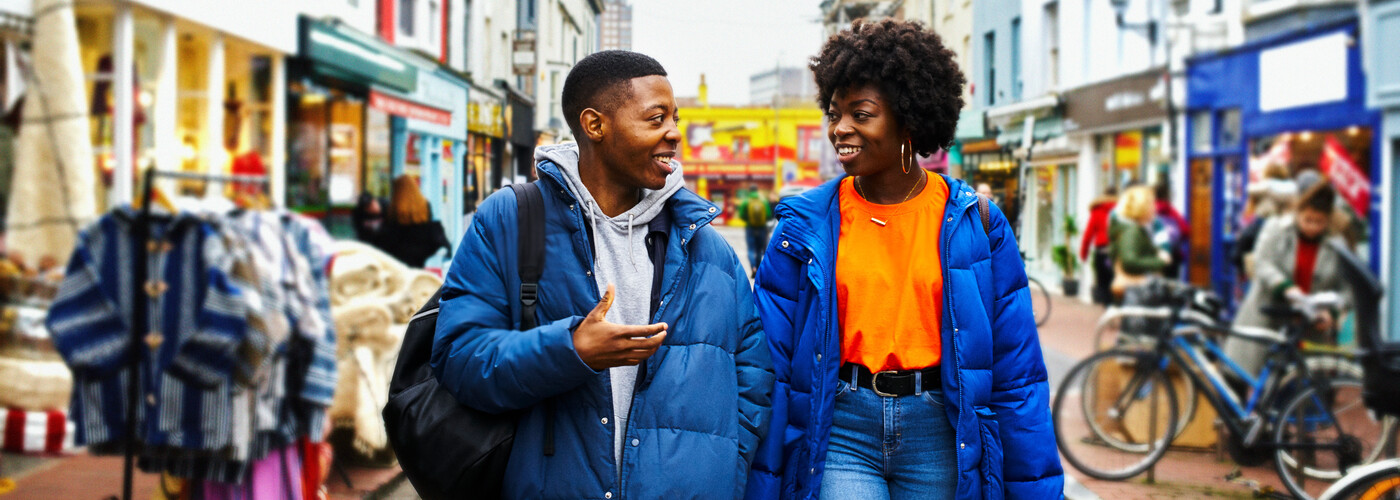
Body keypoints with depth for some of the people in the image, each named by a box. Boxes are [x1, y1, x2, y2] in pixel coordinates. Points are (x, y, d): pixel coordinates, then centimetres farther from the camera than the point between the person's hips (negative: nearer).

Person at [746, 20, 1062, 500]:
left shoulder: (974, 221, 0)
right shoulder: (804, 224, 0)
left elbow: (1016, 371, 2)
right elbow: (770, 363, 2)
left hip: (937, 432, 1)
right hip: (838, 428, -1)